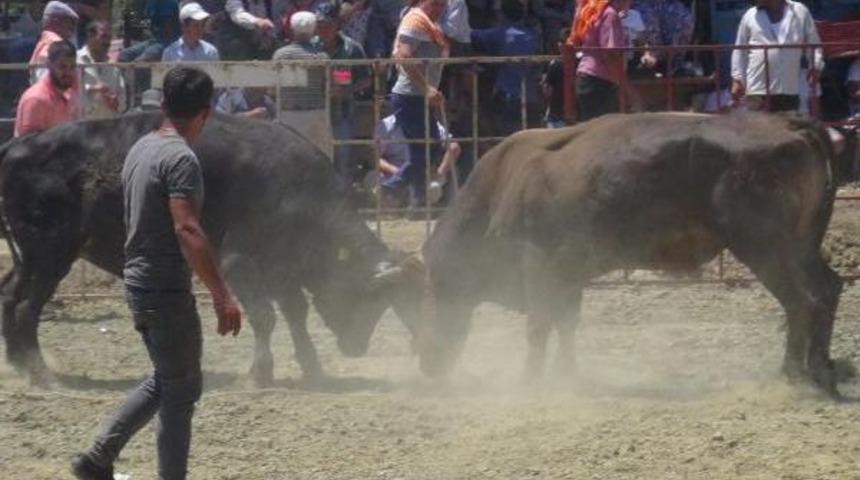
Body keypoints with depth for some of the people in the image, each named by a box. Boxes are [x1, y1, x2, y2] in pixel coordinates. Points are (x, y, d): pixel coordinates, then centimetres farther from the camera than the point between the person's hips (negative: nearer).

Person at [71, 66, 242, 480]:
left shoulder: (140, 149, 10)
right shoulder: (181, 159, -18)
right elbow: (187, 231, -27)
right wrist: (222, 295, -28)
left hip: (138, 281, 9)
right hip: (167, 287, -9)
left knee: (166, 380, 20)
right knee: (182, 388, 1)